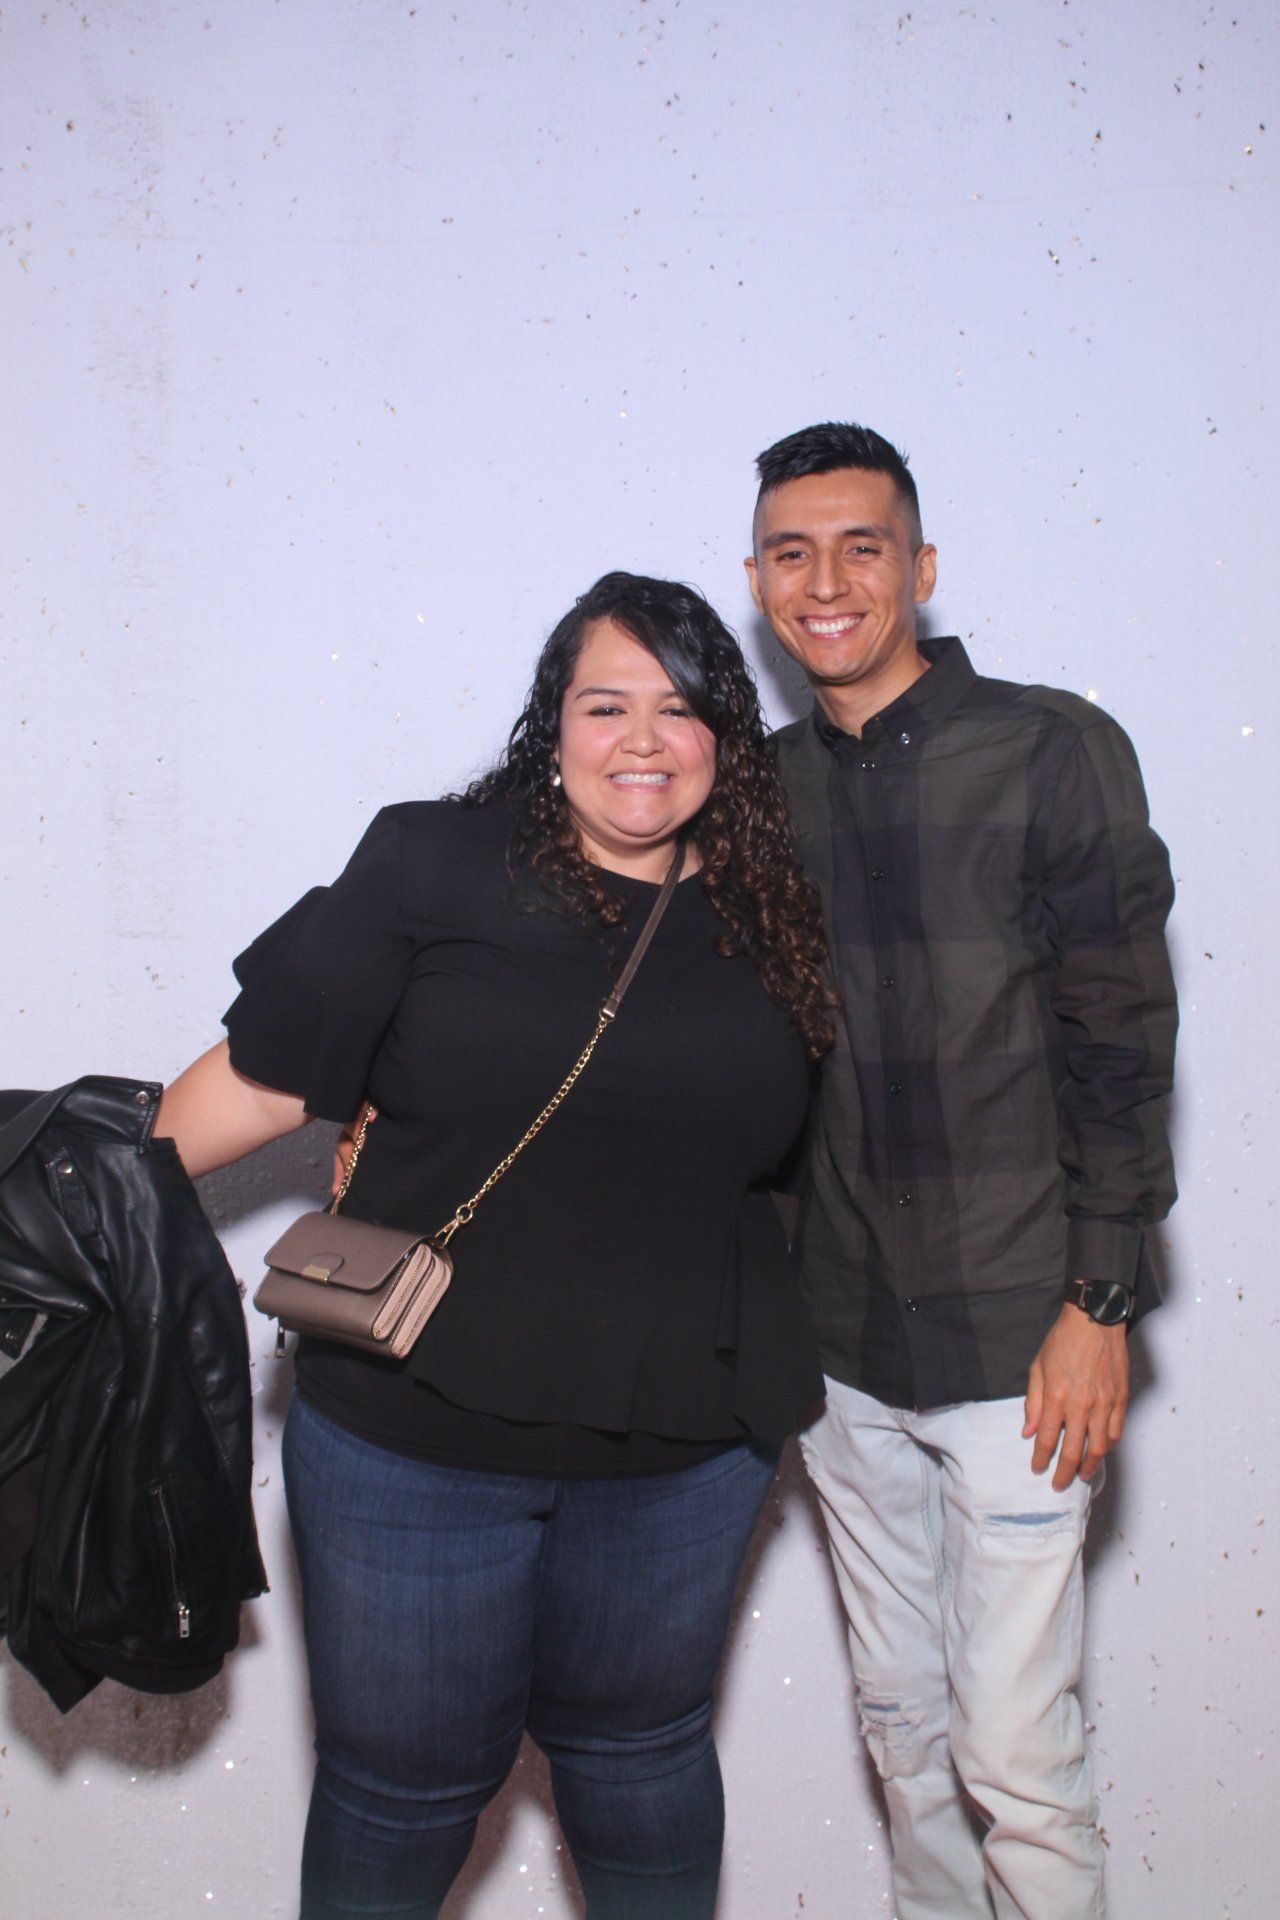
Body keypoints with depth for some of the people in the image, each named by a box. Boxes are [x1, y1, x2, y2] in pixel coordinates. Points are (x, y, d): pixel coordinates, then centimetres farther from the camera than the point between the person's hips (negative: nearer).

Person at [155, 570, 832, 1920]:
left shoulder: (765, 921, 4)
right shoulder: (436, 864, -6)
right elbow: (262, 1077, -6)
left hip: (684, 1444, 2)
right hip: (414, 1435, -2)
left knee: (638, 1751, 22)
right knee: (406, 1777, 15)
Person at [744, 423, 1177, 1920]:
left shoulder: (1053, 754, -7)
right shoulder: (764, 787, 6)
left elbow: (1119, 1048, -7)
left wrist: (1099, 1306, -11)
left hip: (1011, 1341, -4)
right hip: (842, 1337, 5)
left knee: (1013, 1755, 0)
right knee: (899, 1718, 18)